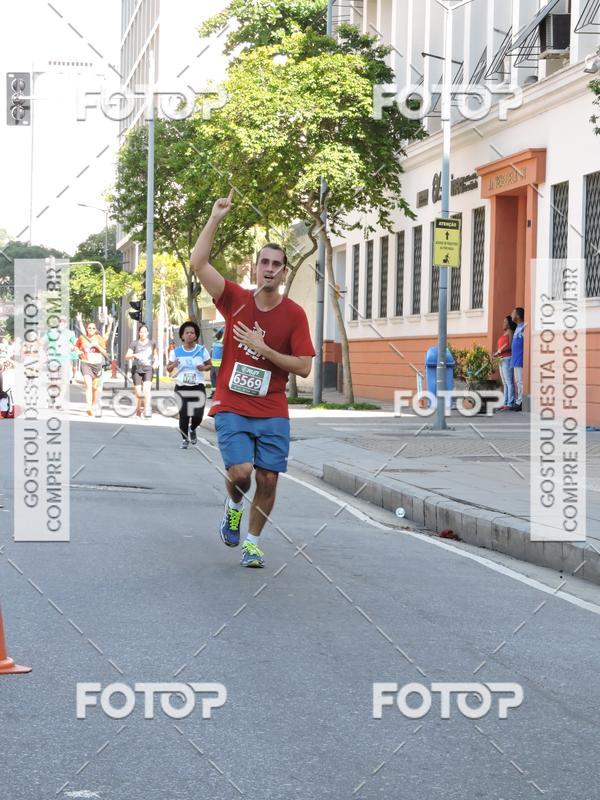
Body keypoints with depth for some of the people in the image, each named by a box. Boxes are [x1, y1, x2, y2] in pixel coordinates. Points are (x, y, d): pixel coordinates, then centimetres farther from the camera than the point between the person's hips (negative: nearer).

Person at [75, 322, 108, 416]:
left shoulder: (99, 339, 3)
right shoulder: (82, 338, 1)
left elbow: (105, 353, 1)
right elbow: (76, 347, 18)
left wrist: (97, 346, -15)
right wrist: (79, 352, -4)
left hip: (97, 364, 2)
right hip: (86, 363, -2)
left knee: (95, 387, 16)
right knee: (88, 385, -19)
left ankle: (94, 404, 39)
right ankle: (89, 408, -30)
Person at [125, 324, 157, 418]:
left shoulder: (152, 343, 6)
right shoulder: (135, 344, 0)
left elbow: (155, 353, 24)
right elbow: (127, 356, -5)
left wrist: (155, 362, 6)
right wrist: (134, 355, -25)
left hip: (148, 369, 0)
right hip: (137, 369, 0)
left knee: (146, 389, -20)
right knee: (138, 393, 1)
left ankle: (147, 410, -17)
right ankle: (138, 411, 22)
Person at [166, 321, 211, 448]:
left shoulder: (202, 350, 1)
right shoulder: (177, 351, 3)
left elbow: (209, 365, 11)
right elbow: (168, 368, 10)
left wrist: (204, 368, -12)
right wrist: (173, 365, -13)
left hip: (198, 386, -1)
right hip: (181, 387, 1)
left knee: (198, 415, -9)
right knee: (183, 415, -2)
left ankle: (192, 429, 25)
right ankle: (185, 439, 17)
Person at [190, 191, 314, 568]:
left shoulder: (294, 314, -2)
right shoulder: (236, 299, -1)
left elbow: (304, 367, -4)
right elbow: (199, 263, -11)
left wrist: (264, 349, -14)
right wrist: (215, 218, -15)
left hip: (272, 413, 1)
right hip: (231, 409, -1)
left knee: (268, 480, -1)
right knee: (241, 472, -17)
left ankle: (252, 541, 20)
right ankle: (234, 505, 18)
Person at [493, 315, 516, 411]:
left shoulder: (510, 332, -5)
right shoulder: (504, 333, 21)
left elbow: (510, 346, -15)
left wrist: (499, 352, -13)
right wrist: (497, 353, 6)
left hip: (507, 359, -10)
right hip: (502, 360, 10)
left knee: (509, 382, -11)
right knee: (505, 383, 10)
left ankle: (510, 404, -13)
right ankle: (505, 403, 12)